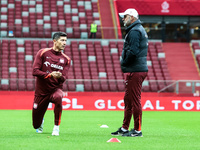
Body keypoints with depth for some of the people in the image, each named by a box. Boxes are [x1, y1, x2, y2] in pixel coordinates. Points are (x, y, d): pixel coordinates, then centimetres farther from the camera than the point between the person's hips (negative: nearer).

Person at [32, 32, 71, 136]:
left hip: (55, 89, 0)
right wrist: (50, 75, -24)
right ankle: (40, 123, 47)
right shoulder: (43, 53, -4)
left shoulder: (66, 59, 3)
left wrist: (60, 76, -28)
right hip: (41, 91, 0)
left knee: (58, 97, -40)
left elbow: (63, 78, -4)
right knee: (36, 125, 6)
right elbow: (35, 71, -11)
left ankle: (56, 127, -23)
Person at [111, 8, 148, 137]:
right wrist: (125, 64, 15)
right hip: (140, 69, 11)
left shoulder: (134, 31, -13)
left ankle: (137, 130, -5)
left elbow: (133, 52, -24)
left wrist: (124, 63, -10)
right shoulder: (140, 29, 21)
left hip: (135, 72, -11)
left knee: (135, 101, -7)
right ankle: (124, 129, 23)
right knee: (128, 100, 16)